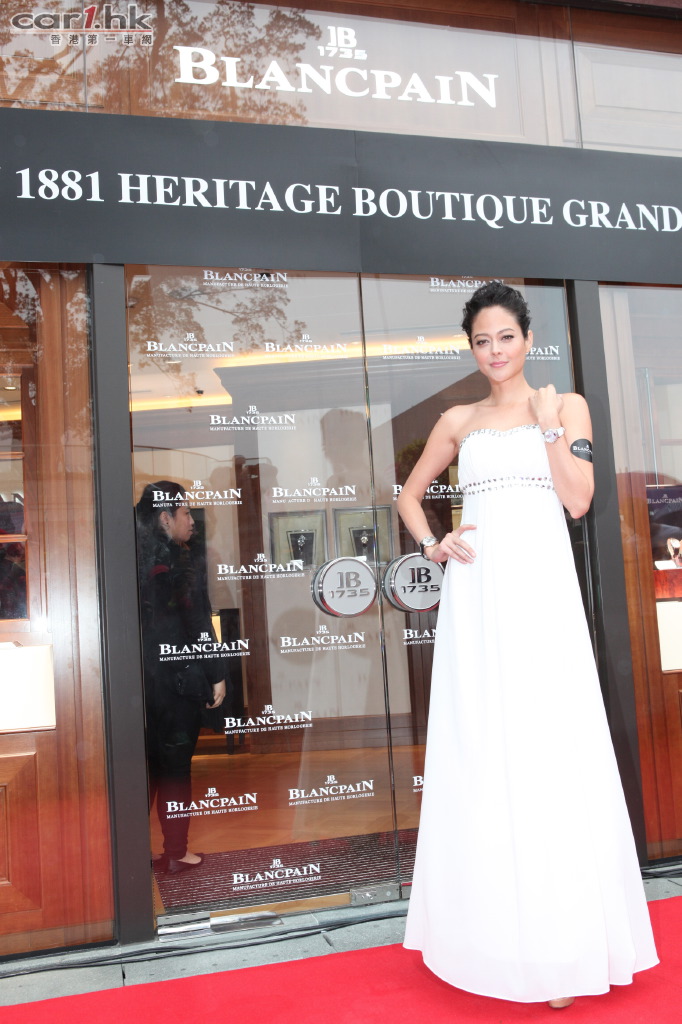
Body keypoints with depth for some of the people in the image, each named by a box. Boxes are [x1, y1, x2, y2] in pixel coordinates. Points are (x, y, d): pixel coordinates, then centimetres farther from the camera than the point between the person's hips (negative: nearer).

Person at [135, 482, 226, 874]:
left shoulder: (131, 559, 3)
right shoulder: (186, 563, -12)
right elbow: (200, 626, -13)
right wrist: (216, 675, -6)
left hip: (142, 680, 5)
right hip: (180, 680, -5)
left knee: (144, 767, 14)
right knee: (175, 768, 6)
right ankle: (175, 853, 14)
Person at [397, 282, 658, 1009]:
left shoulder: (566, 406, 9)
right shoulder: (458, 422, 14)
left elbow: (578, 499, -2)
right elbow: (409, 494, 20)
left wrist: (547, 423, -3)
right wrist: (431, 546, 4)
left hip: (541, 591, -2)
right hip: (475, 595, 2)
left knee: (551, 751, -2)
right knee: (479, 754, 3)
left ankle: (561, 938, 10)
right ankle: (493, 927, 17)